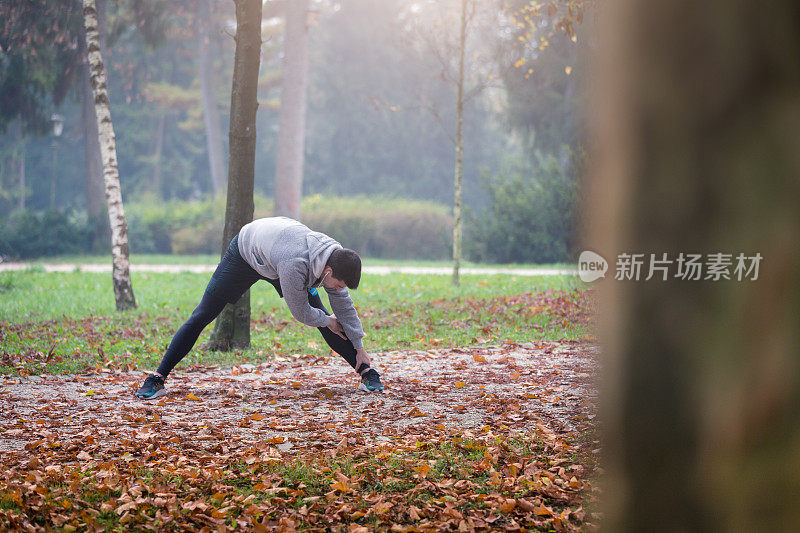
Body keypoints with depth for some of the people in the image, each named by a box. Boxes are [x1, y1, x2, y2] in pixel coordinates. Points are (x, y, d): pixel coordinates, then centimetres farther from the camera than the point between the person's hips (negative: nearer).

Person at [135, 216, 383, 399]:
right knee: (201, 317, -7)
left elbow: (344, 304, -8)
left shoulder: (337, 256, -23)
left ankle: (366, 372, 6)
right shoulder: (295, 266, -46)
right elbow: (300, 313, -31)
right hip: (245, 252, -6)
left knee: (322, 317, -1)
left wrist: (359, 347, -3)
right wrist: (327, 321, -13)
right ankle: (157, 379, -4)